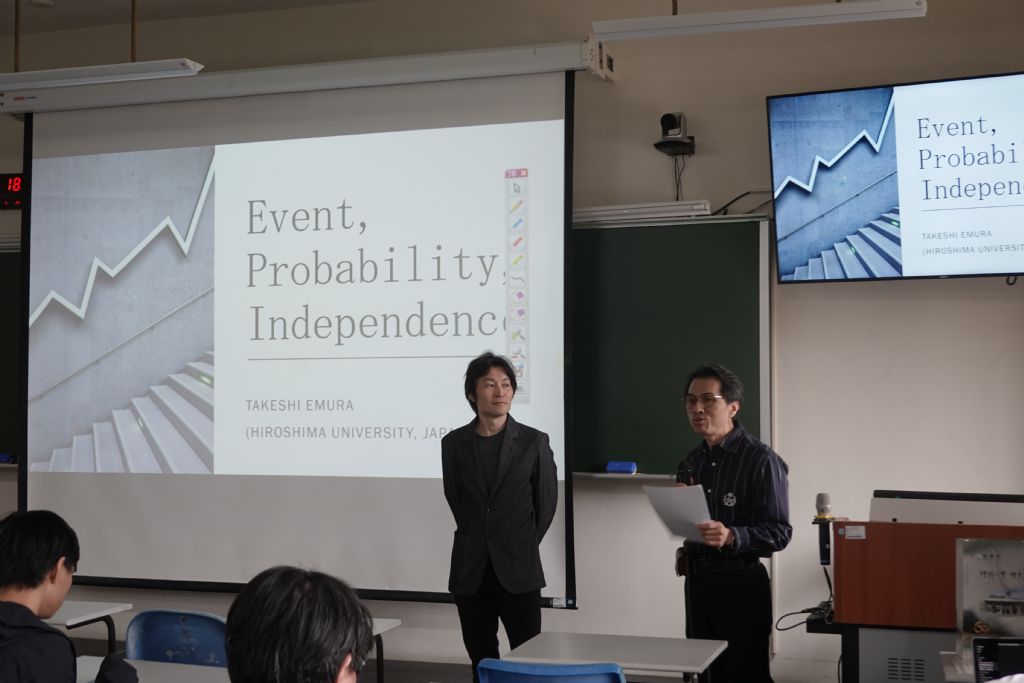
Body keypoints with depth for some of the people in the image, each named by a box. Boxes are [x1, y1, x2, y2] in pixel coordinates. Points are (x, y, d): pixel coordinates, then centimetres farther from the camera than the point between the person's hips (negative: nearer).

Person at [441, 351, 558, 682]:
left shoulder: (534, 442, -1)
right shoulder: (453, 443, 3)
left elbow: (546, 501, 5)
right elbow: (455, 500, 12)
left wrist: (524, 547, 6)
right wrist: (477, 542, 9)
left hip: (518, 571, -2)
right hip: (470, 572, 2)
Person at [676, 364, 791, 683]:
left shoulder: (761, 460, -12)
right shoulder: (692, 461, 11)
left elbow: (779, 531, -16)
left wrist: (732, 537, -31)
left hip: (741, 584, -7)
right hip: (697, 579, 7)